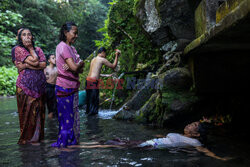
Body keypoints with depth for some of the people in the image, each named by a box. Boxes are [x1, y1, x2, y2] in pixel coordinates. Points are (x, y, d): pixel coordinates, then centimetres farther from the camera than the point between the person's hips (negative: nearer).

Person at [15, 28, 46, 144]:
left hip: (39, 84, 4)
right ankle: (27, 138, 8)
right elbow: (35, 61, -12)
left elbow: (44, 64, -2)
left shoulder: (38, 49, 15)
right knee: (27, 110, -2)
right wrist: (30, 48, 1)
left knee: (38, 110, 5)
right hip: (25, 84, -4)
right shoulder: (18, 49, 0)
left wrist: (27, 66, -10)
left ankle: (38, 136, 14)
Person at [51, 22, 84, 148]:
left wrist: (77, 67, -12)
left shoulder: (71, 47, 15)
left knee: (73, 113, 13)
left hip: (73, 86, 9)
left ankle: (72, 140, 23)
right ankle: (63, 142, 12)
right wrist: (80, 64, -2)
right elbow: (75, 68, -22)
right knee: (66, 114, 0)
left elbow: (81, 69, 9)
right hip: (64, 87, -9)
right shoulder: (63, 47, -14)